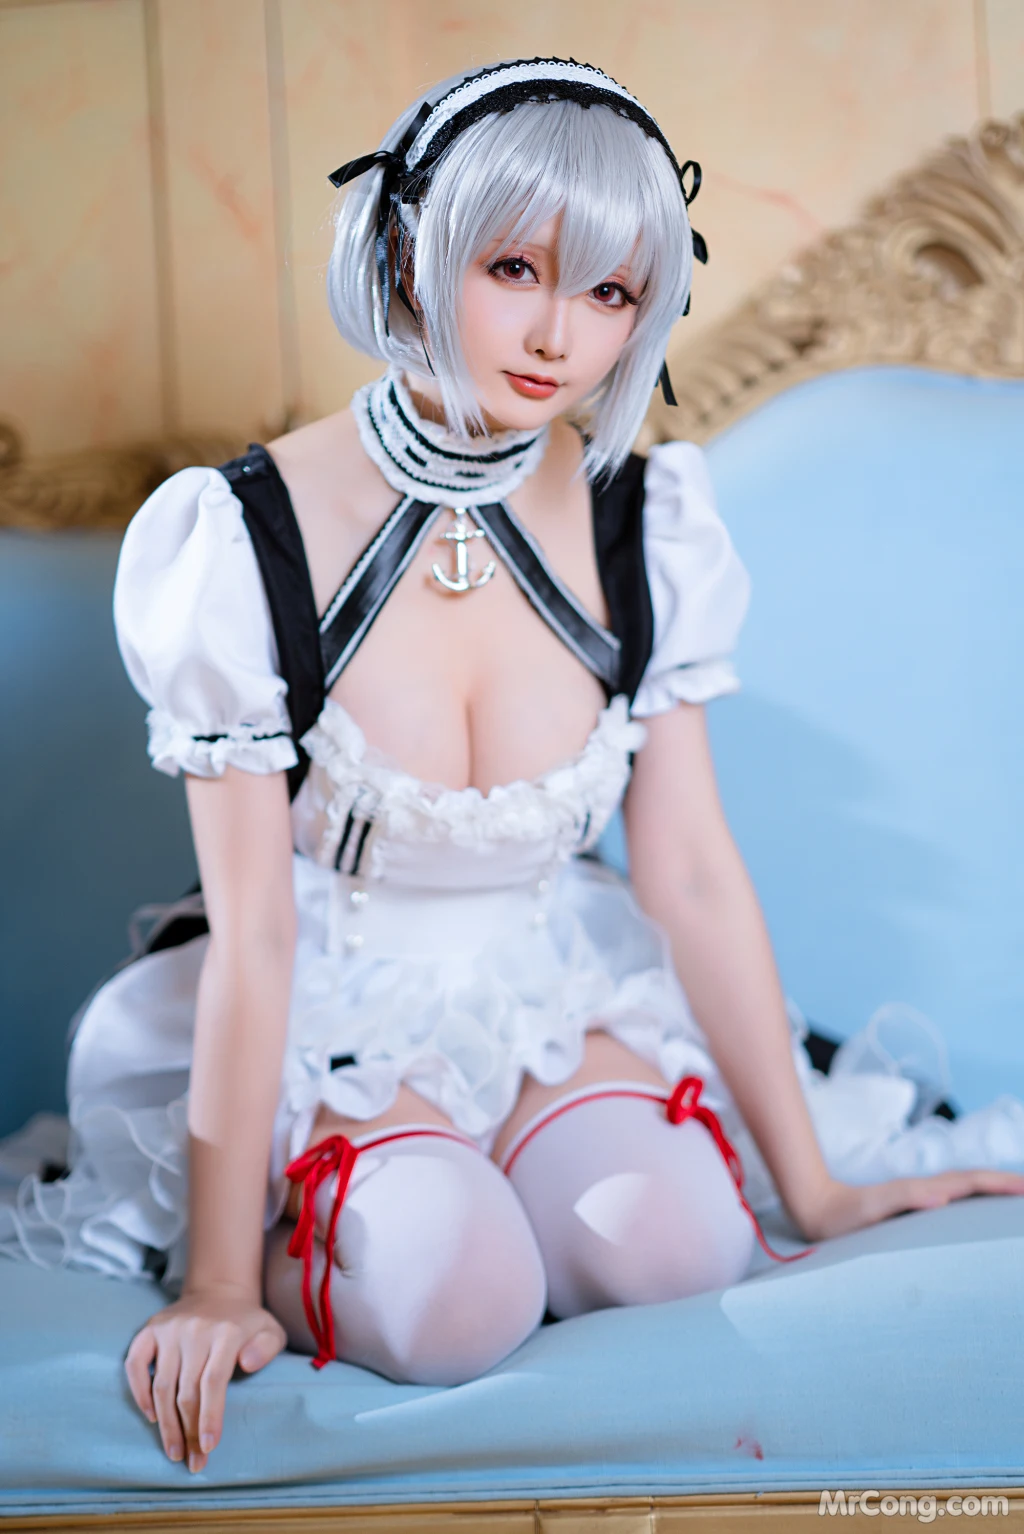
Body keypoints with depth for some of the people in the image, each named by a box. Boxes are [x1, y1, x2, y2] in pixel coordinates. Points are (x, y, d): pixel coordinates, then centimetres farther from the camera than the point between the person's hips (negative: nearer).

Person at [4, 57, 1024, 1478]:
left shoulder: (645, 524, -8)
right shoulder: (245, 541, -19)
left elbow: (693, 873, -3)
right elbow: (250, 935, -16)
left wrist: (815, 1185, 1)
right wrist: (219, 1290, -14)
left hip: (555, 988, 4)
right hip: (333, 1015, -4)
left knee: (675, 1243, -23)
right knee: (458, 1301, -28)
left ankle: (445, 1206, 7)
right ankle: (292, 1239, 4)